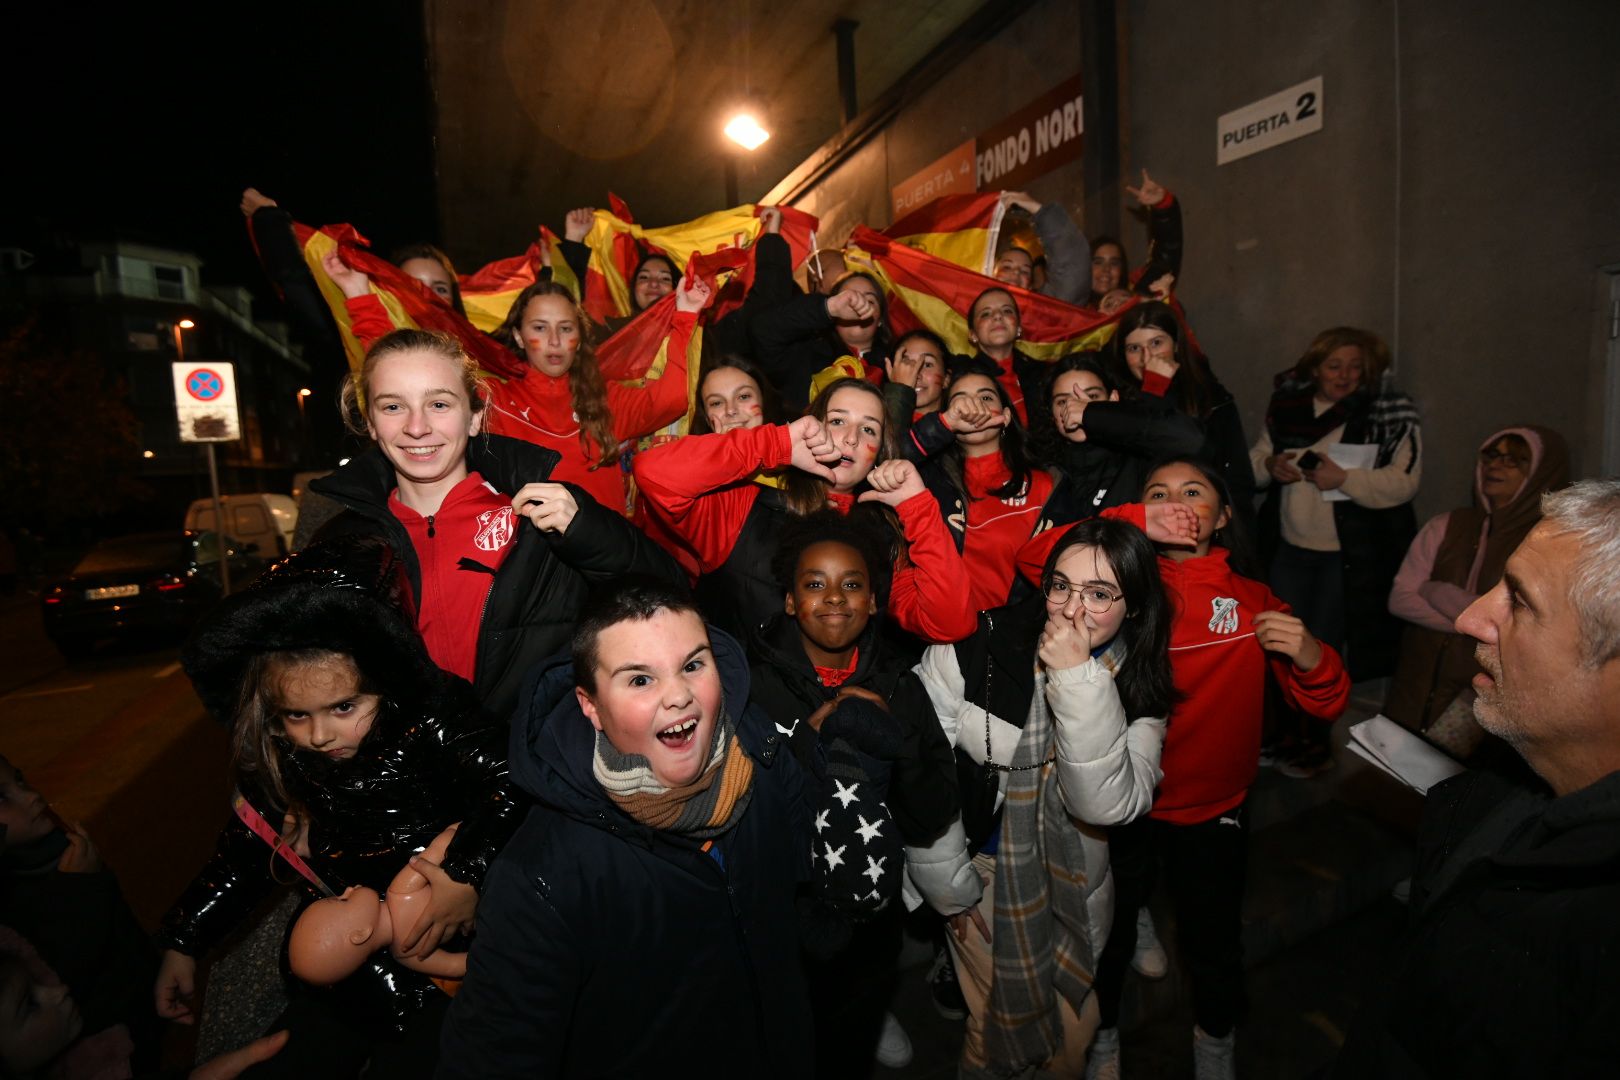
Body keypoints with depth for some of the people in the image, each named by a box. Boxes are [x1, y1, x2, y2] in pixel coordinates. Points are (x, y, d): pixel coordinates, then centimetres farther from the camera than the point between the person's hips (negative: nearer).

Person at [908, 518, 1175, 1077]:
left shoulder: (1138, 684, -12)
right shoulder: (972, 648, -25)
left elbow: (1107, 805, -26)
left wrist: (1078, 678, -34)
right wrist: (950, 886, -8)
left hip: (1077, 882, 3)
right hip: (984, 872, -3)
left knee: (1074, 1030, 23)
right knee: (998, 1022, 15)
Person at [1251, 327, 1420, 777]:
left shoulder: (1391, 414, -6)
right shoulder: (1287, 406, 6)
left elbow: (1403, 482, -14)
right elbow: (1255, 461, 14)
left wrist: (1343, 478, -26)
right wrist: (1270, 465, -7)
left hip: (1351, 555, -4)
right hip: (1290, 548, 4)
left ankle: (1313, 743, 25)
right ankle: (1286, 735, 31)